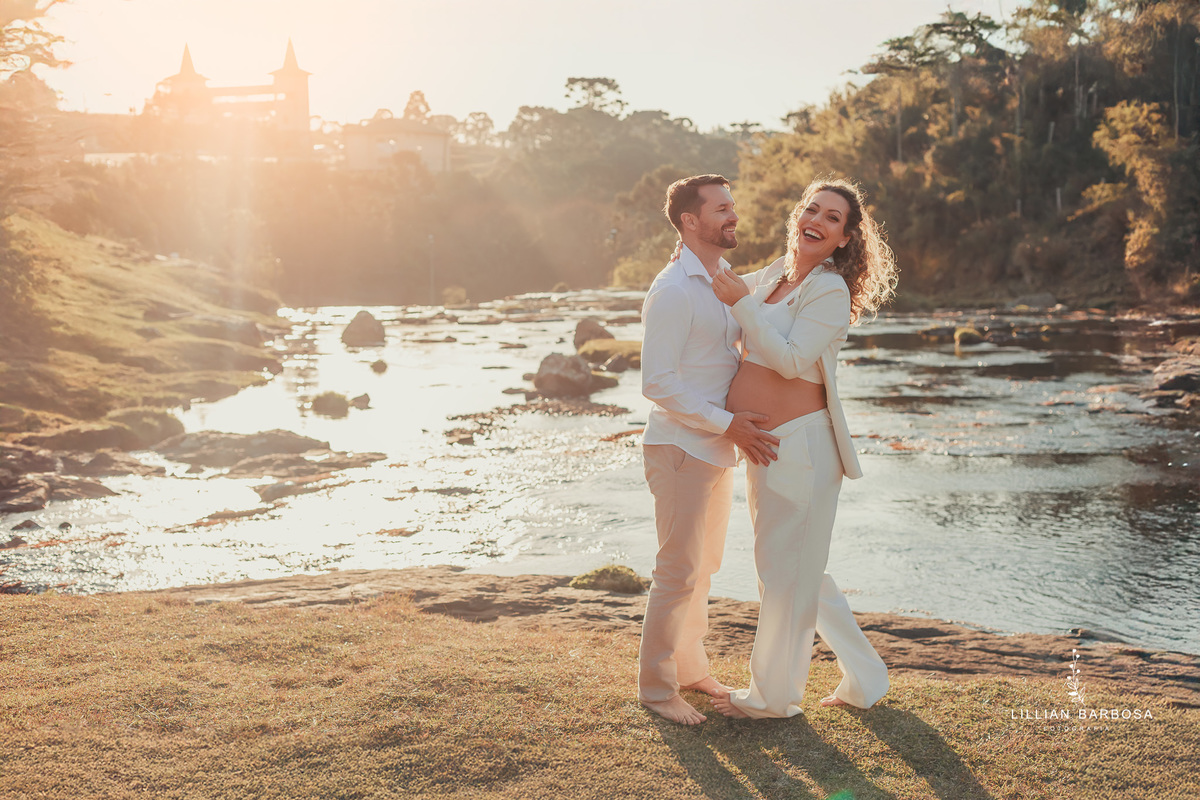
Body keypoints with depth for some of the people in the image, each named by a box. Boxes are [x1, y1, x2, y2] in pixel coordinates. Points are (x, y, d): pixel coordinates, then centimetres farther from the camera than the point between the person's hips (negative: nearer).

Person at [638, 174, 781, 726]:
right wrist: (728, 423, -21)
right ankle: (655, 687, 10)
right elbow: (659, 383, -21)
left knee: (704, 566, 18)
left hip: (719, 448, 9)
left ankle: (690, 668, 32)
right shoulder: (673, 291, -17)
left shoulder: (725, 282, 12)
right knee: (679, 572, -3)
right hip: (680, 449, -9)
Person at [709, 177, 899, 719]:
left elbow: (791, 360, -22)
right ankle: (863, 679, 29)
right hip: (767, 445, 9)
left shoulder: (831, 291, -12)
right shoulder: (775, 276, 12)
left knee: (786, 568, 2)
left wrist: (740, 303, -18)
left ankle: (773, 694, 17)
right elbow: (738, 287, 34)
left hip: (799, 442, -9)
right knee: (802, 570, 17)